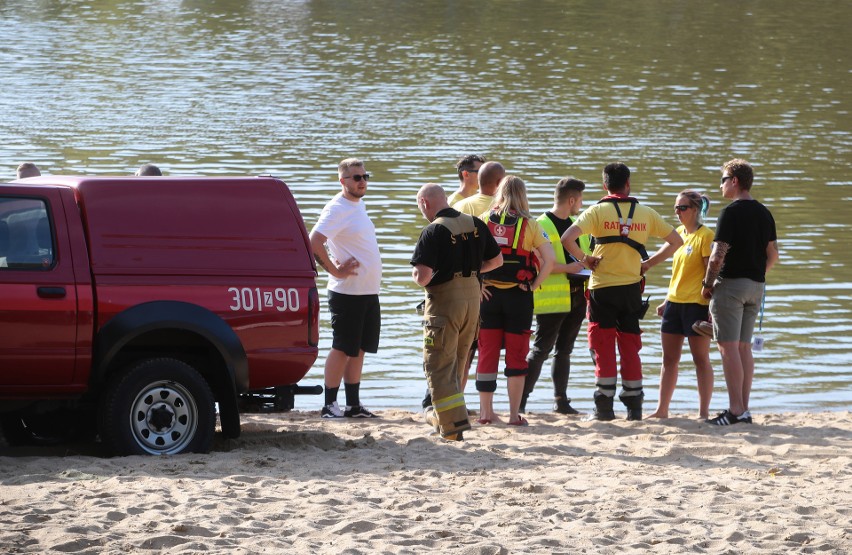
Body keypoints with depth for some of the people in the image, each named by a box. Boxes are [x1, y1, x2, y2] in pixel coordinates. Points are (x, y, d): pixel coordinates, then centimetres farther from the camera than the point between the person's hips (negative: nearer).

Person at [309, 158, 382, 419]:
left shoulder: (358, 205, 14)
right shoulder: (337, 209, -14)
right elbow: (314, 242, -25)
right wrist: (336, 271, -20)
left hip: (369, 292, 9)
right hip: (347, 293, -9)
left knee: (358, 349, 11)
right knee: (342, 349, -5)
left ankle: (354, 405, 15)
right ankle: (329, 405, 1)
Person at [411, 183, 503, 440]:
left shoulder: (433, 231, -15)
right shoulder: (476, 224, 5)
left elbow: (422, 277, -22)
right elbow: (497, 259, 14)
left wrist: (416, 274, 0)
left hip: (444, 301, -7)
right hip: (473, 296, 7)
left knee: (438, 364, 0)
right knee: (458, 362, 19)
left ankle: (453, 423, -7)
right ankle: (442, 413, 32)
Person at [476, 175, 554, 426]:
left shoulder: (484, 221, 0)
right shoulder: (529, 225, -4)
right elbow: (549, 260, -12)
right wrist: (534, 285, -2)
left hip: (489, 294, 2)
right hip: (519, 296, -1)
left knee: (487, 353, 8)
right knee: (516, 356, 5)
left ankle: (486, 412, 9)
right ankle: (514, 414, 6)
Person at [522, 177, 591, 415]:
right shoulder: (541, 226, -9)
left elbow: (587, 253, 29)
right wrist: (567, 268, -23)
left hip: (577, 295, 8)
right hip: (552, 298, -8)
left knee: (564, 350, 12)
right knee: (541, 349, -8)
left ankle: (560, 400, 17)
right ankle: (520, 400, -4)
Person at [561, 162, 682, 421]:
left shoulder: (597, 211, -5)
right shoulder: (646, 213, 5)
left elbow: (567, 238, -18)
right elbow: (676, 241, 11)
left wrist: (584, 259, -3)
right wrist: (650, 262, 13)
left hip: (602, 287, -2)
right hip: (631, 287, 3)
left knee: (603, 347, 2)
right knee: (630, 347, 10)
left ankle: (604, 407, -1)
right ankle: (634, 406, 9)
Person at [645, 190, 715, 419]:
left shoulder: (705, 235, -9)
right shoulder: (679, 233, 14)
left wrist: (713, 306, -17)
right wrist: (666, 301, 20)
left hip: (697, 303, -8)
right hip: (674, 303, 8)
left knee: (701, 358, -2)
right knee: (669, 359, 9)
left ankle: (703, 411, 1)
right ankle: (662, 409, 14)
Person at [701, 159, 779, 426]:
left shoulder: (730, 212, -13)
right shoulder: (764, 213, 11)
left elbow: (718, 254, -17)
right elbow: (773, 255, 14)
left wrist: (707, 284, -7)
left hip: (731, 284, -8)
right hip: (756, 285, 8)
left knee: (728, 346, -7)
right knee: (744, 347, 11)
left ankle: (736, 410, -12)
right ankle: (744, 409, 10)